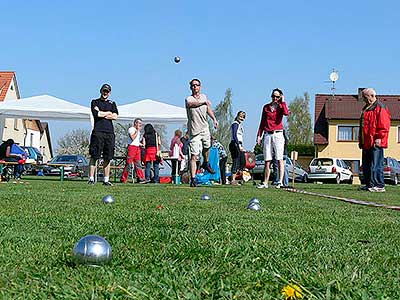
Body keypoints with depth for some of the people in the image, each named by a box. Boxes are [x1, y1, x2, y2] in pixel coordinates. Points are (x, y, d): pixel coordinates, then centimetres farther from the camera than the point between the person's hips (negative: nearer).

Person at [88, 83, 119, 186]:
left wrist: (101, 114, -3)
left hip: (110, 132, 3)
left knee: (107, 157, 3)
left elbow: (115, 116, 3)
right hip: (98, 132, -3)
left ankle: (106, 179, 7)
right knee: (94, 156, -8)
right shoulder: (95, 102, 12)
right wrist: (108, 113, 3)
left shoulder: (112, 103, 20)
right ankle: (91, 178, -6)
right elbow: (96, 113, -8)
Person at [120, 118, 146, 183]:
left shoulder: (138, 131, 23)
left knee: (138, 163, 1)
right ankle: (123, 179, -2)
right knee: (128, 163, -7)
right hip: (132, 147, -8)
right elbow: (133, 138, -17)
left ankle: (140, 178, -4)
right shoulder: (131, 129, -3)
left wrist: (141, 144, 13)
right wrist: (137, 130, -12)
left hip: (138, 148, 8)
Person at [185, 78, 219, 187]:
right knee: (194, 156, -9)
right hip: (194, 131, -6)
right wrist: (204, 102, -50)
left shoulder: (204, 97, 10)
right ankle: (193, 179, -8)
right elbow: (191, 104, -36)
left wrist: (214, 119, 16)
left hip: (204, 127, 6)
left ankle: (206, 163, 47)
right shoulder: (189, 99, -11)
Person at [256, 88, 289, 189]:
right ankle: (265, 183, 7)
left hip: (278, 134, -3)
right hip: (267, 135, 3)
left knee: (279, 159, -9)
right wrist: (259, 135, 11)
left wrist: (282, 101, -7)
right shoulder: (266, 107, 14)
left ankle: (280, 181, -10)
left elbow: (286, 113, -19)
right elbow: (262, 122, 17)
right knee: (267, 160, 4)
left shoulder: (281, 107, 5)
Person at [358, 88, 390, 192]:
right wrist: (360, 140, 22)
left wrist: (379, 138, -19)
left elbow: (384, 125, -14)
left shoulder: (380, 108, -7)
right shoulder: (366, 109, 22)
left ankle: (379, 186, -8)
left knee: (376, 165, -10)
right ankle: (369, 184, 16)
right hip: (366, 143, 10)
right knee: (366, 166, 10)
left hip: (375, 143, -10)